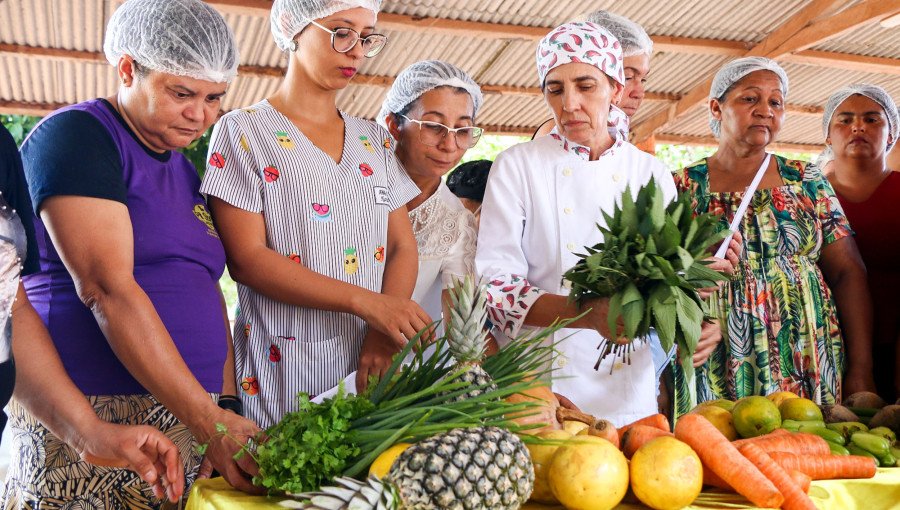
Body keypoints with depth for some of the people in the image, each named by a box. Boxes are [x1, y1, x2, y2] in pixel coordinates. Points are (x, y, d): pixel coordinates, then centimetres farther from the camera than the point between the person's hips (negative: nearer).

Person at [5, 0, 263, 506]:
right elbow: (106, 288, -19)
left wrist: (228, 403, 1)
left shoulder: (185, 171, 15)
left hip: (183, 416, 7)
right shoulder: (75, 135, -8)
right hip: (89, 418, -7)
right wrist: (207, 419, -23)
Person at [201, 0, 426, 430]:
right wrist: (366, 302, -21)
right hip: (283, 371, -4)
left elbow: (403, 246, 7)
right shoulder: (243, 132, -3)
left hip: (371, 364, 5)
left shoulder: (376, 141, 12)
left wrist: (386, 331, -13)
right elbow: (246, 260, -12)